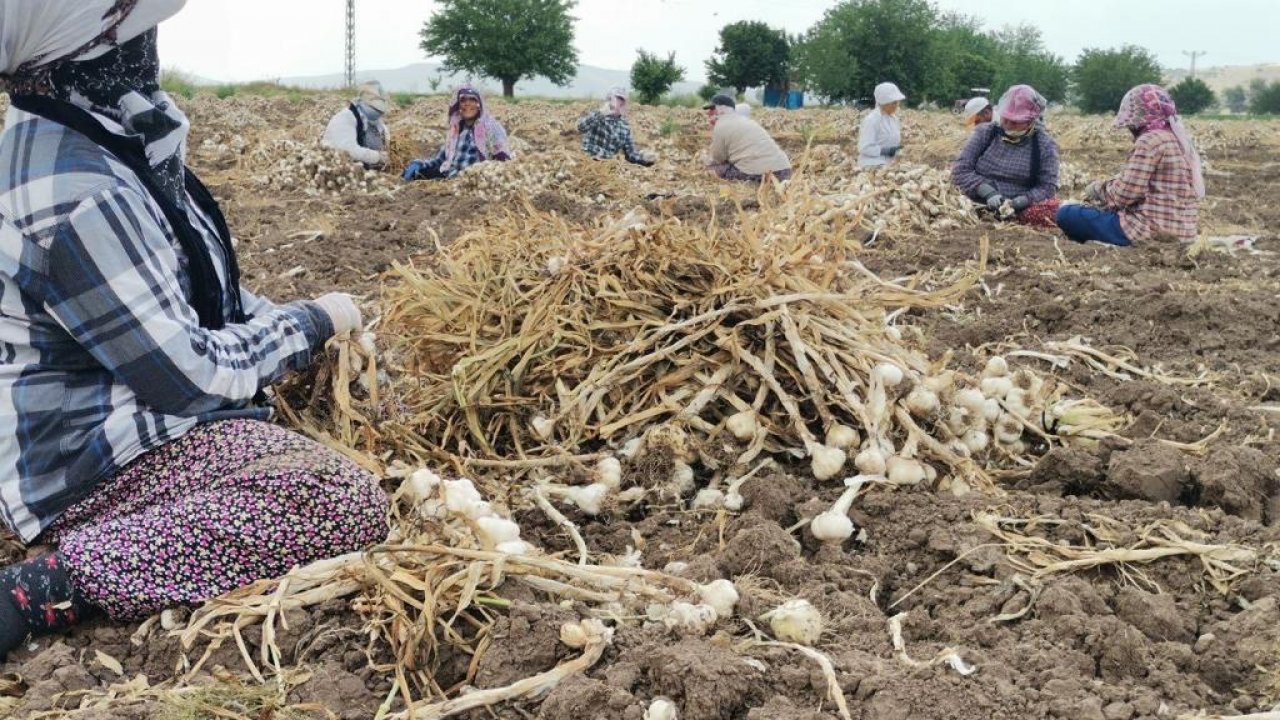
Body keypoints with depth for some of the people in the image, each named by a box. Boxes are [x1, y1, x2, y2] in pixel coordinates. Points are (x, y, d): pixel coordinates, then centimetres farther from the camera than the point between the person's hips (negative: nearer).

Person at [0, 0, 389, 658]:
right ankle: (70, 578, -19)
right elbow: (190, 373, -23)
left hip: (107, 411, 10)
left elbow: (189, 278, 15)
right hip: (94, 461, -10)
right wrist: (313, 322, -9)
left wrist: (286, 320, 4)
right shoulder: (75, 193, -28)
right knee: (353, 504, -23)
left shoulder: (81, 136, 2)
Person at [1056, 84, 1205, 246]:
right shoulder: (1180, 139, 15)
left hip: (1153, 230, -10)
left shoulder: (1150, 141, -14)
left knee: (1066, 214, -4)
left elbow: (1125, 192, -15)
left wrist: (1097, 190, 4)